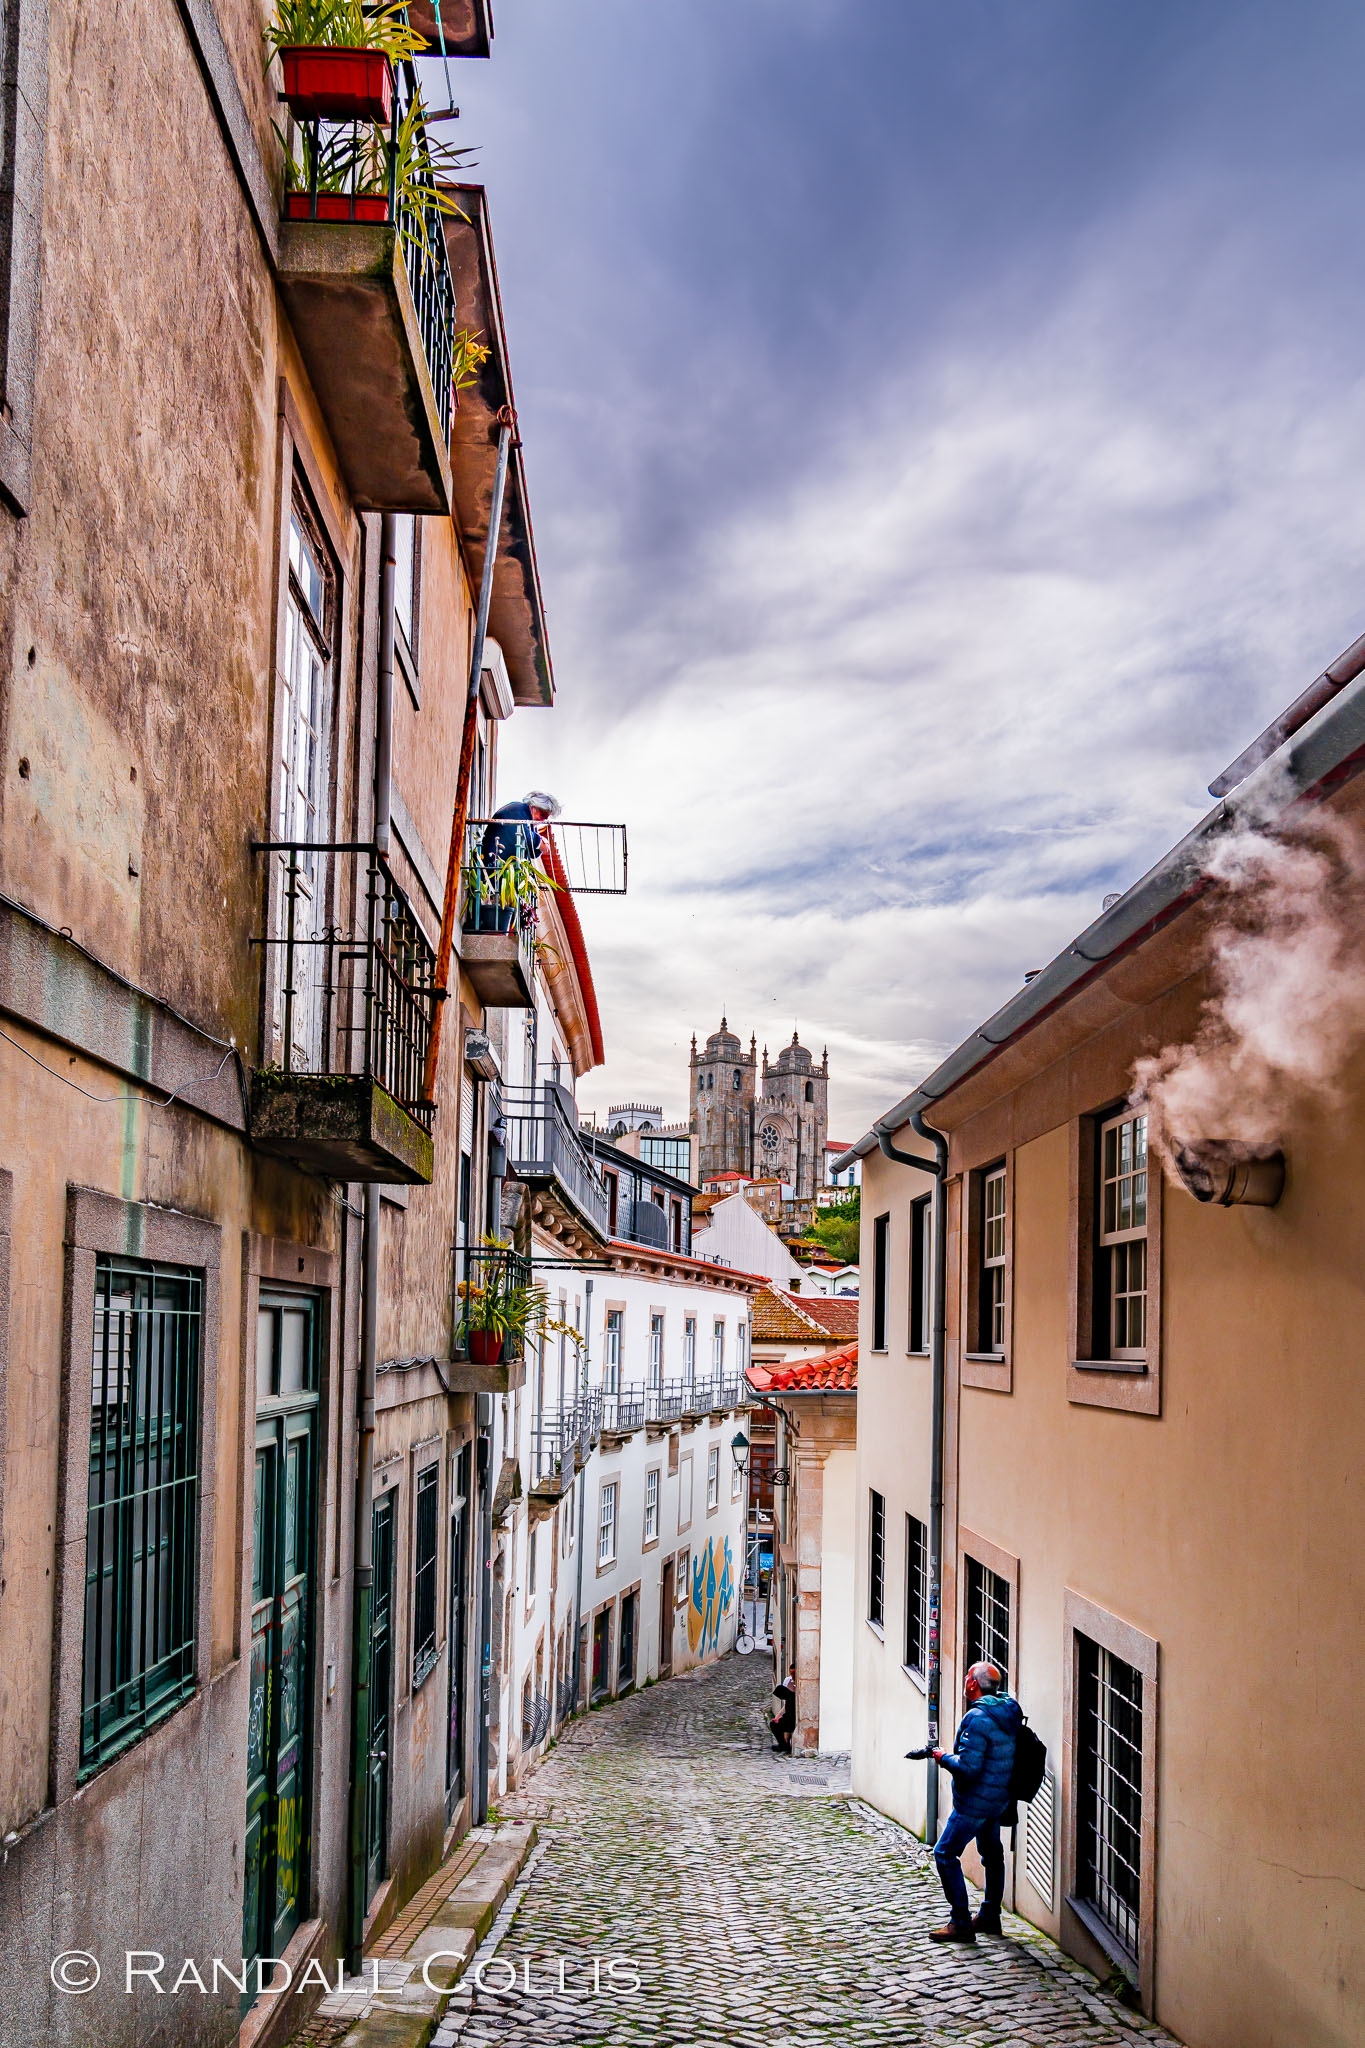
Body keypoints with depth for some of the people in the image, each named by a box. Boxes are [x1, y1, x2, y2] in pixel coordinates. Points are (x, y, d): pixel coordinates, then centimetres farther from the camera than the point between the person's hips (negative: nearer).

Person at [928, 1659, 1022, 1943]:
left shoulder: (978, 1718, -23)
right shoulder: (1009, 1712, 5)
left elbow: (968, 1767, -27)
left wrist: (945, 1757, -11)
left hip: (975, 1801, -10)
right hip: (1000, 1799, 10)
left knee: (945, 1853, -3)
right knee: (991, 1855, 21)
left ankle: (961, 1923, -4)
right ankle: (990, 1917, 31)